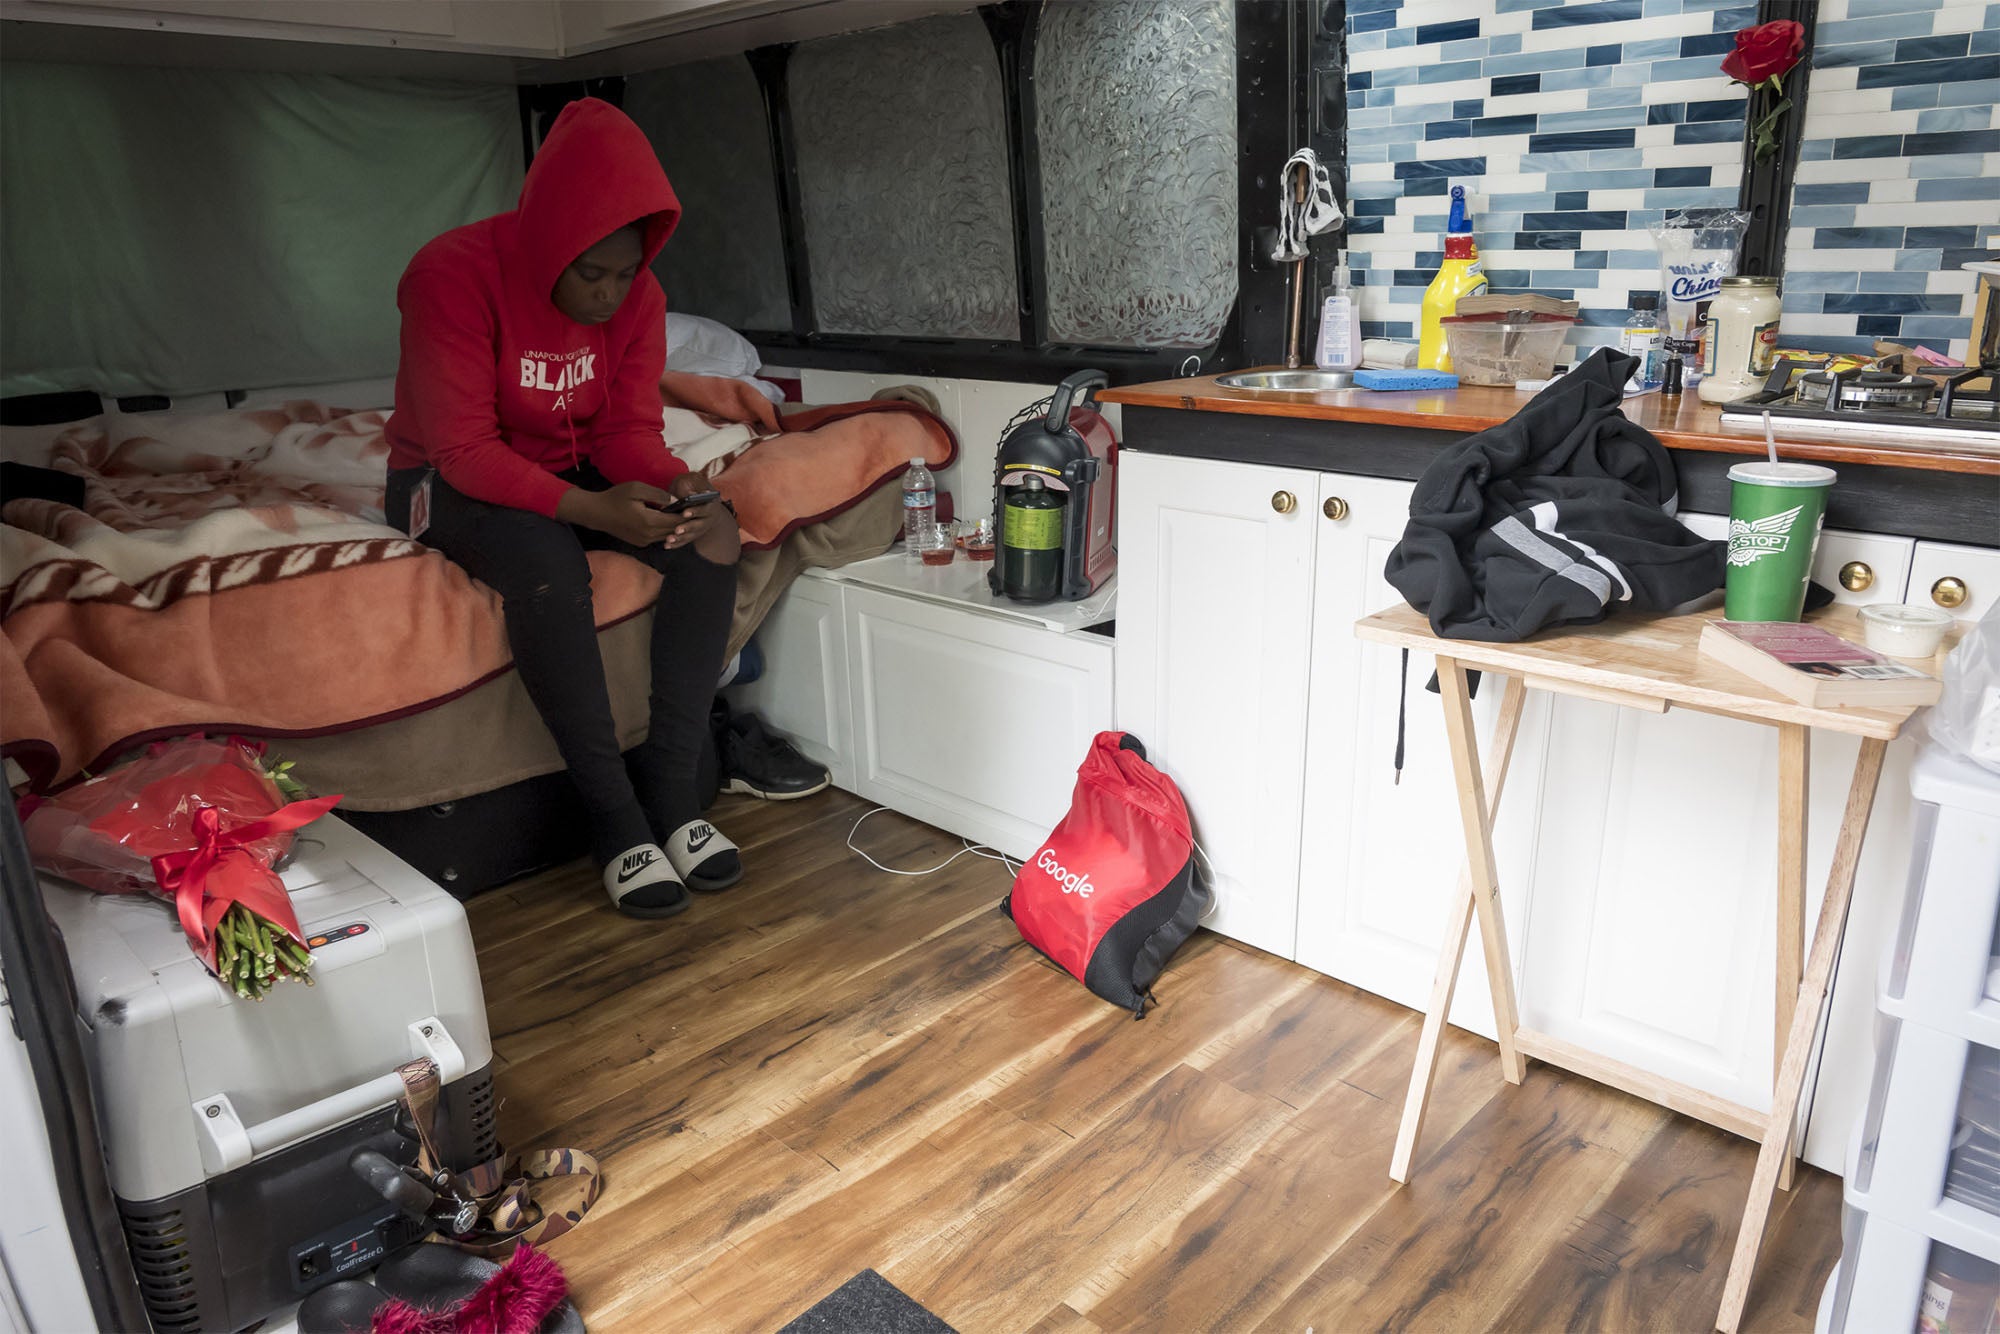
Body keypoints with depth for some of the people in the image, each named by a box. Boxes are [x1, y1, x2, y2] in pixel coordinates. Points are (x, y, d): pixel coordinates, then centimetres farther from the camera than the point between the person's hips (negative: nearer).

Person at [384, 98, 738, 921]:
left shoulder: (637, 296, -7)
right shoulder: (455, 276, -23)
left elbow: (631, 427, -6)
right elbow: (465, 451, -26)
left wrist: (672, 485, -29)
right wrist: (593, 509, -39)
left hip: (573, 471, 5)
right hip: (452, 481, -5)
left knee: (712, 535, -23)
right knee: (545, 562, -39)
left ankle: (670, 788, -19)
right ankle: (614, 817, -27)